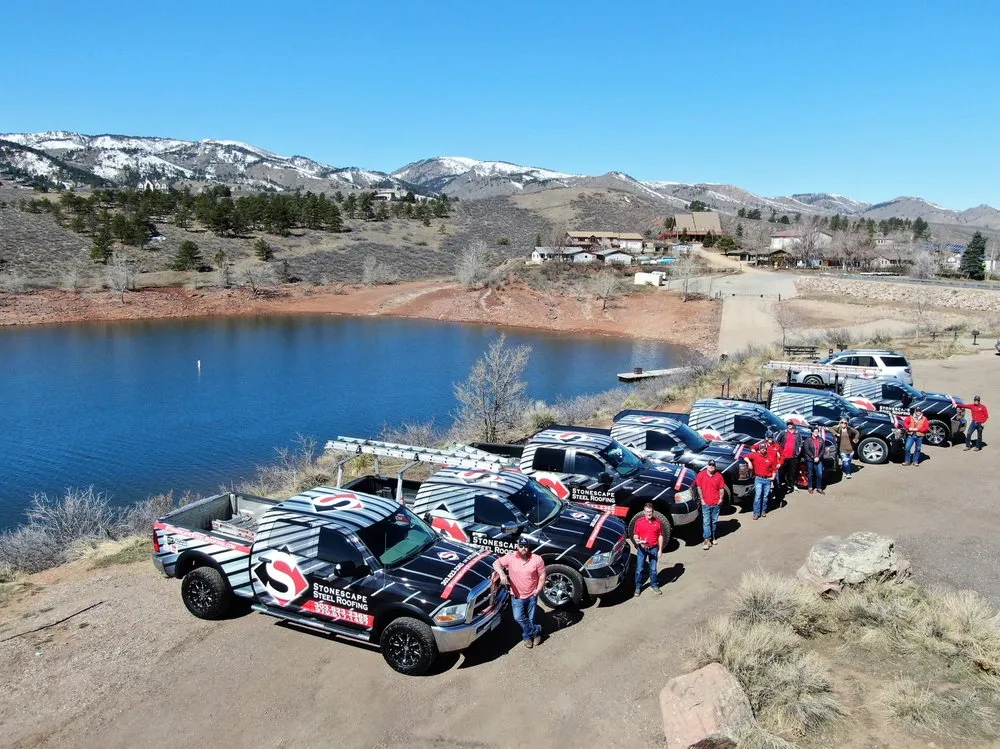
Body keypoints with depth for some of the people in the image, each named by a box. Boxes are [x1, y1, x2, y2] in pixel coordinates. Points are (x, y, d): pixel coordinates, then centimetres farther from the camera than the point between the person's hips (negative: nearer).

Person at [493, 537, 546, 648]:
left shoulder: (537, 559, -12)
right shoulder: (511, 557, -11)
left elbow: (542, 575, -5)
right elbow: (496, 563, -12)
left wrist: (538, 590, -11)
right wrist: (502, 573, -30)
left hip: (532, 595, 0)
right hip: (517, 595, 0)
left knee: (531, 619, 11)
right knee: (518, 617, -14)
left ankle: (527, 636, 37)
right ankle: (536, 631, 5)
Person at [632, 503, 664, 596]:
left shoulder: (657, 522, -2)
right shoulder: (639, 522, -6)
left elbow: (660, 536, 3)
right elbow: (635, 535, -1)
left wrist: (660, 549, 0)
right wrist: (637, 540, -24)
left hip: (654, 548, 1)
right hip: (642, 548, -1)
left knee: (653, 569, 12)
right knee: (639, 569, 3)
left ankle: (654, 585, 29)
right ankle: (638, 587, 16)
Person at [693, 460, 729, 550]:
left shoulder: (719, 476, 2)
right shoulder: (701, 474, -4)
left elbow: (722, 488, 6)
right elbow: (699, 487, -3)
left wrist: (721, 498, -4)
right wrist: (702, 499, -6)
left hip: (716, 503, 3)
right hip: (706, 503, -2)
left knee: (714, 522, 14)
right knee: (706, 522, -6)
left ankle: (713, 537, 28)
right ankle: (707, 540, -7)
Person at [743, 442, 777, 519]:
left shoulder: (770, 458, 6)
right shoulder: (755, 455, 0)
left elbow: (774, 468, 14)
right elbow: (746, 457, 1)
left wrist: (773, 477, 5)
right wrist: (749, 462, -16)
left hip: (767, 479, 3)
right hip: (758, 479, -3)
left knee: (765, 497, 9)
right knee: (758, 496, -8)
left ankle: (763, 511, 23)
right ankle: (756, 513, -6)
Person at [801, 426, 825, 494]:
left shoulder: (821, 440, 8)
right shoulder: (808, 440, -3)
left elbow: (823, 449, 4)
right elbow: (807, 450, -9)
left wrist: (818, 457, -9)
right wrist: (813, 457, -15)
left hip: (818, 460, 3)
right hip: (810, 459, -3)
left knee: (820, 474, -2)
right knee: (811, 474, 4)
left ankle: (819, 488, 9)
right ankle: (810, 488, 16)